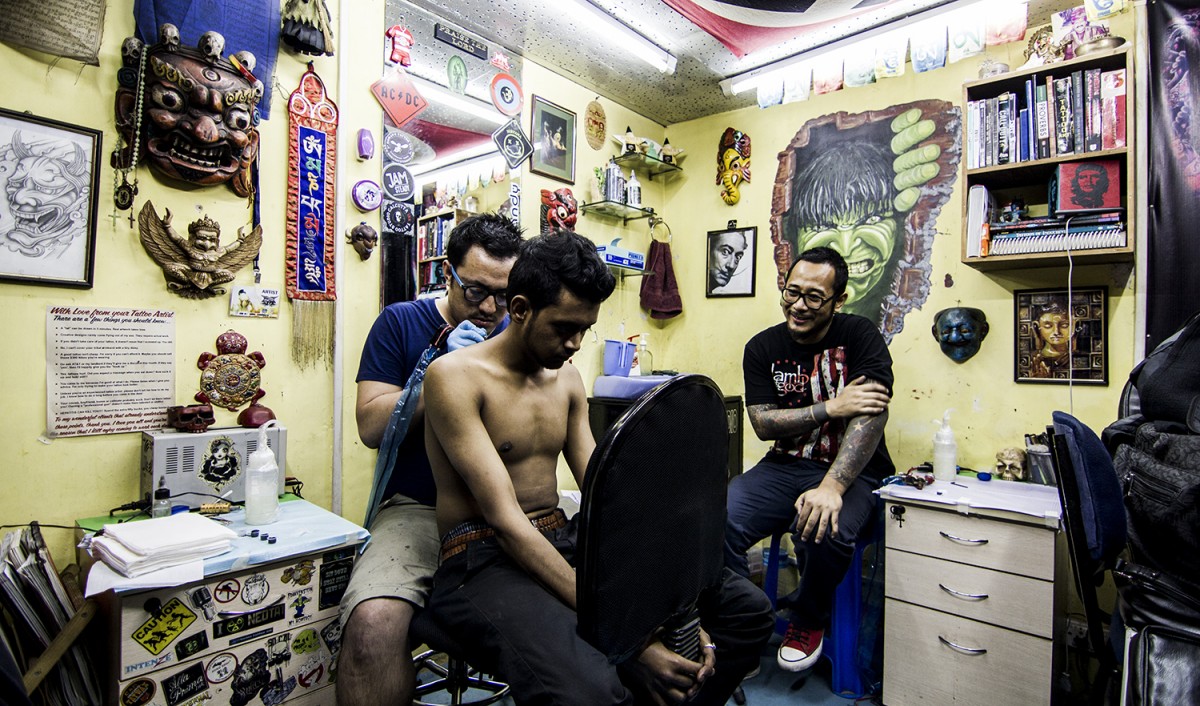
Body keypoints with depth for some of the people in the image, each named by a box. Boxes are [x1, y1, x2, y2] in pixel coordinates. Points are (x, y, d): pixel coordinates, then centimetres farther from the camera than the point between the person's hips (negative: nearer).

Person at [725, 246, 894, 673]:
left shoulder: (860, 337, -7)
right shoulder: (763, 347, 3)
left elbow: (871, 416, -20)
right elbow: (763, 424, -4)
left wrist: (830, 487, -33)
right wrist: (830, 407, -17)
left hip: (851, 473, -2)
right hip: (784, 467, 3)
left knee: (824, 532, -34)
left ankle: (808, 621, 3)